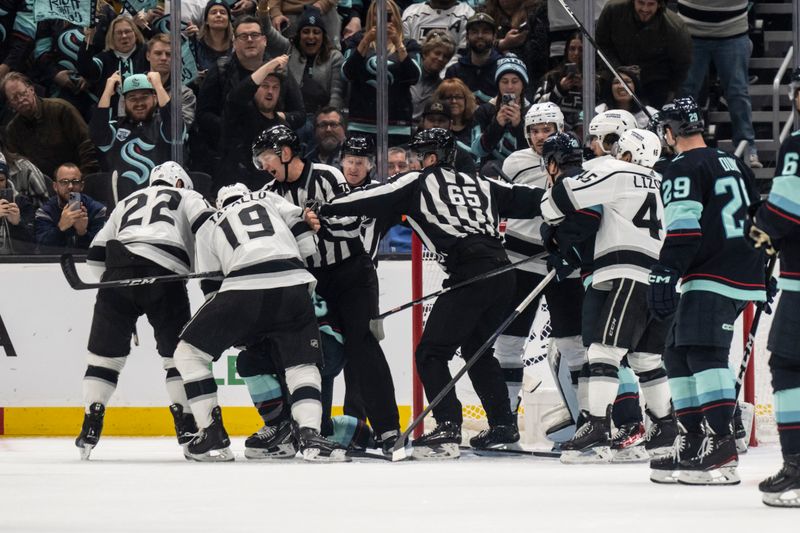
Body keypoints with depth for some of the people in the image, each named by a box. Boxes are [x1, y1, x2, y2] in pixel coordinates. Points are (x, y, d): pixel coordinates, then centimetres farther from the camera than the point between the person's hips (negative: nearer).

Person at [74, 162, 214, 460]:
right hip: (163, 274, -3)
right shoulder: (186, 198, 24)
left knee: (105, 352, 10)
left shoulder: (128, 203, 34)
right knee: (179, 352, 9)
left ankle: (91, 424, 1)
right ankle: (187, 427, 4)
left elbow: (96, 253, 27)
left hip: (118, 269, 3)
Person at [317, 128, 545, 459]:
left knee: (431, 353, -4)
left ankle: (447, 428, -18)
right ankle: (503, 425, 27)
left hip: (470, 276, -8)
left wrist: (326, 212, 4)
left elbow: (373, 200, 1)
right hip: (502, 273, 8)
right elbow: (525, 200, 25)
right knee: (476, 349, 26)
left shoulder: (418, 183, 7)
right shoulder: (482, 186, 24)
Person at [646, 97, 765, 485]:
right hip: (747, 275, 9)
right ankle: (692, 444, 14)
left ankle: (721, 449, -31)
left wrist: (664, 275, -20)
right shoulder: (734, 165, 22)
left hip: (713, 278, -9)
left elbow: (683, 229, -17)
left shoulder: (683, 170, -5)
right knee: (678, 353, 15)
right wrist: (767, 276, 31)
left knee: (704, 354, -18)